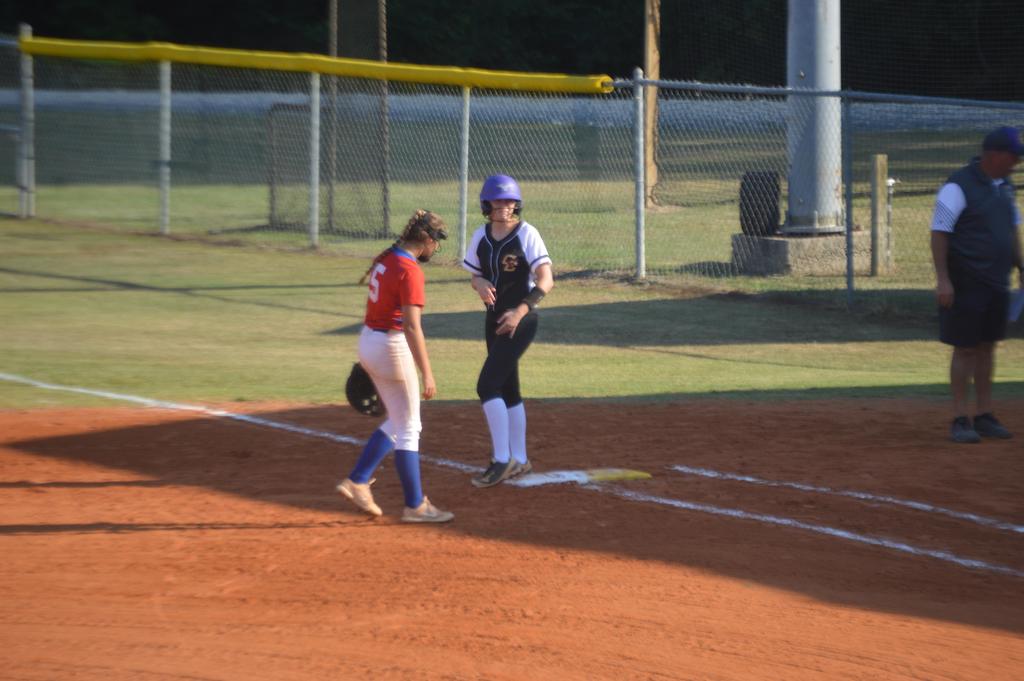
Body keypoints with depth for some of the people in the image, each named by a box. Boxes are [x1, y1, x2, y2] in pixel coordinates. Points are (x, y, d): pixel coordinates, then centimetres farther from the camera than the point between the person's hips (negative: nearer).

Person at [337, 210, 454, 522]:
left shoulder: (385, 259, 7)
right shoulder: (410, 270, -20)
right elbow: (412, 327, -24)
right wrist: (427, 375, -23)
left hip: (368, 341, 9)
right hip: (392, 347, -9)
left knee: (397, 423, 21)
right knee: (408, 429, 2)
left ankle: (357, 481, 20)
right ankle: (415, 506, 8)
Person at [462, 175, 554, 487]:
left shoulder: (527, 234, -13)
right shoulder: (481, 236, 5)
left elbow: (546, 280, -19)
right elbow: (475, 276, 15)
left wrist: (521, 310, -31)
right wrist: (480, 284, -10)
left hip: (520, 320, -7)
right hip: (495, 318, 7)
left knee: (487, 385, -16)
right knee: (507, 390, 13)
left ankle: (502, 460, -13)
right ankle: (519, 460, 23)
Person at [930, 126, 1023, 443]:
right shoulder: (958, 187, -14)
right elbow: (939, 233, -15)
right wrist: (943, 279, -21)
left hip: (997, 284, 7)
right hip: (966, 284, -7)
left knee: (987, 347, 11)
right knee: (965, 349, -4)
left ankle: (984, 416, 17)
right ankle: (960, 420, 1)